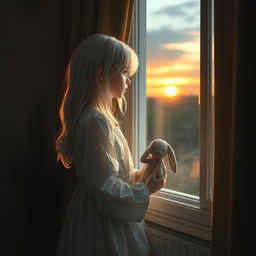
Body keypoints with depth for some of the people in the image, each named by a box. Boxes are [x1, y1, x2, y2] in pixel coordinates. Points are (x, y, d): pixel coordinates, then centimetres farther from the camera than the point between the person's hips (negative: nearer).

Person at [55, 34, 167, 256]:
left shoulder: (96, 117, 7)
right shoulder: (96, 122, -24)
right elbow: (106, 188, -24)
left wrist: (138, 173, 6)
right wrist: (145, 190, -12)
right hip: (103, 224, -9)